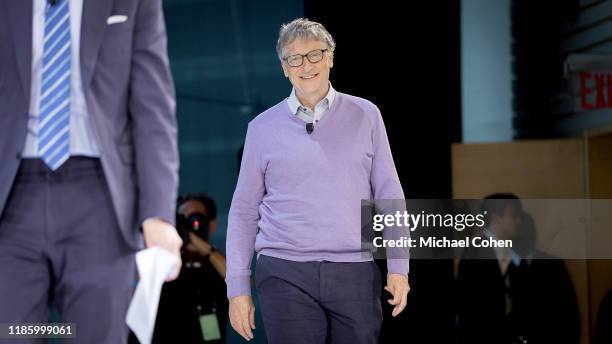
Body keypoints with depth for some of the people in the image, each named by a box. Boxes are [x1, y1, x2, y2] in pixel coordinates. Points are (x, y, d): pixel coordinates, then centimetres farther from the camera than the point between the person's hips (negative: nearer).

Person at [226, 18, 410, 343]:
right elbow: (244, 210, 10)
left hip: (355, 274, 1)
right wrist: (237, 287, 3)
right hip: (286, 276, 0)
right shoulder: (263, 127, 8)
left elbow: (389, 194, 7)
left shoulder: (365, 115, 8)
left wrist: (398, 267, -1)